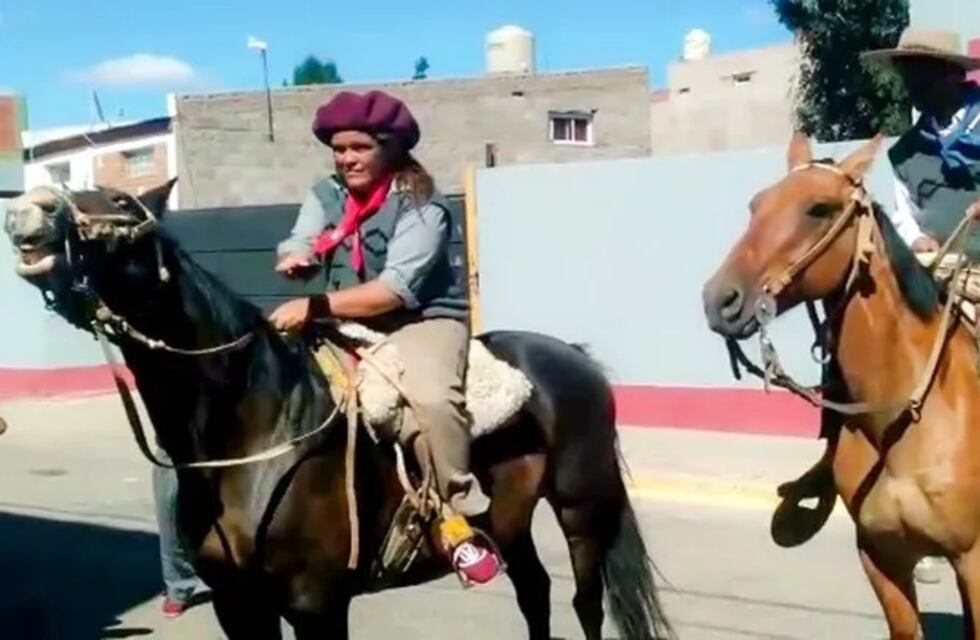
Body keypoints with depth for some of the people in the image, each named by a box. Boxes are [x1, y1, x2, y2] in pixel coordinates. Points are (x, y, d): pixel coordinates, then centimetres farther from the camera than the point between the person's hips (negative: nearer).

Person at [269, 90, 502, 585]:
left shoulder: (420, 206, -14)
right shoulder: (326, 195, 6)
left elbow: (397, 289, -23)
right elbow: (296, 248, 0)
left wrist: (314, 307, -31)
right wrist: (295, 260, -27)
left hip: (421, 319, -7)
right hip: (349, 324, 7)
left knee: (432, 398, -35)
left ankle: (462, 516, -20)